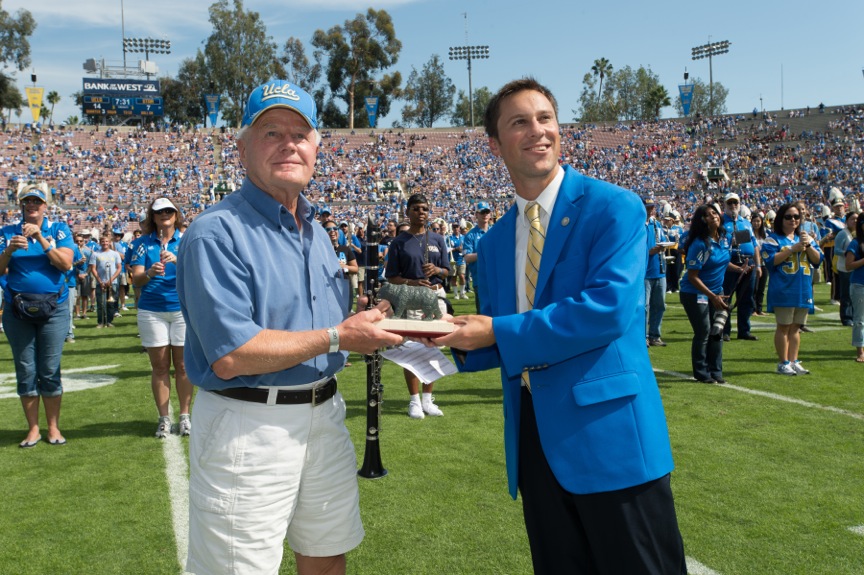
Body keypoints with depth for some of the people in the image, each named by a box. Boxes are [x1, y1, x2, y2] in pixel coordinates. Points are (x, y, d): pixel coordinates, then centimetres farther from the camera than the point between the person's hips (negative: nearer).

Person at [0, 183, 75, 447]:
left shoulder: (58, 230, 1)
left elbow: (66, 264, -12)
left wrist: (40, 238, -19)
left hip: (54, 308, -1)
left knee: (50, 370, 2)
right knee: (25, 371, 6)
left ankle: (53, 427, 13)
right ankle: (33, 428, 15)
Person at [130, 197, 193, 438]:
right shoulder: (143, 243, 5)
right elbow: (136, 280, -3)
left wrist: (177, 259, -26)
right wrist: (150, 273, -24)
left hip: (183, 309, 0)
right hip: (152, 311, 0)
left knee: (183, 364, 2)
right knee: (159, 366, 3)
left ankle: (185, 416, 10)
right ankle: (164, 418, 9)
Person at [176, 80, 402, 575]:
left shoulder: (317, 231, 12)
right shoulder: (217, 232, -15)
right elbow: (230, 357, -23)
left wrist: (367, 322, 0)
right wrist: (337, 337, -18)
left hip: (324, 416, 8)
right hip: (249, 428, -8)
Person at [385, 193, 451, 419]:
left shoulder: (438, 239, 11)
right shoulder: (399, 241, 2)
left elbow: (447, 271, 12)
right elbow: (391, 276, 0)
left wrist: (436, 270, -10)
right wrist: (411, 282, -17)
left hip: (436, 296, 3)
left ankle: (427, 399, 16)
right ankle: (414, 401, 5)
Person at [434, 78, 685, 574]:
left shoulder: (614, 208, -8)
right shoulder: (494, 243, 12)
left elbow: (609, 308, -21)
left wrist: (499, 332, -17)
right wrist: (457, 340, -5)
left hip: (609, 436, -6)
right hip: (533, 442, 6)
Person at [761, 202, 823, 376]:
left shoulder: (804, 237, 15)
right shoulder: (773, 238, -1)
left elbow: (817, 260, 8)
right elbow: (770, 260, -15)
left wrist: (808, 245, -10)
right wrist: (793, 249, -17)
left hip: (803, 290, 5)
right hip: (783, 290, -5)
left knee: (795, 327, 10)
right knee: (784, 327, -2)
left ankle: (794, 361, 16)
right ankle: (783, 363, 4)